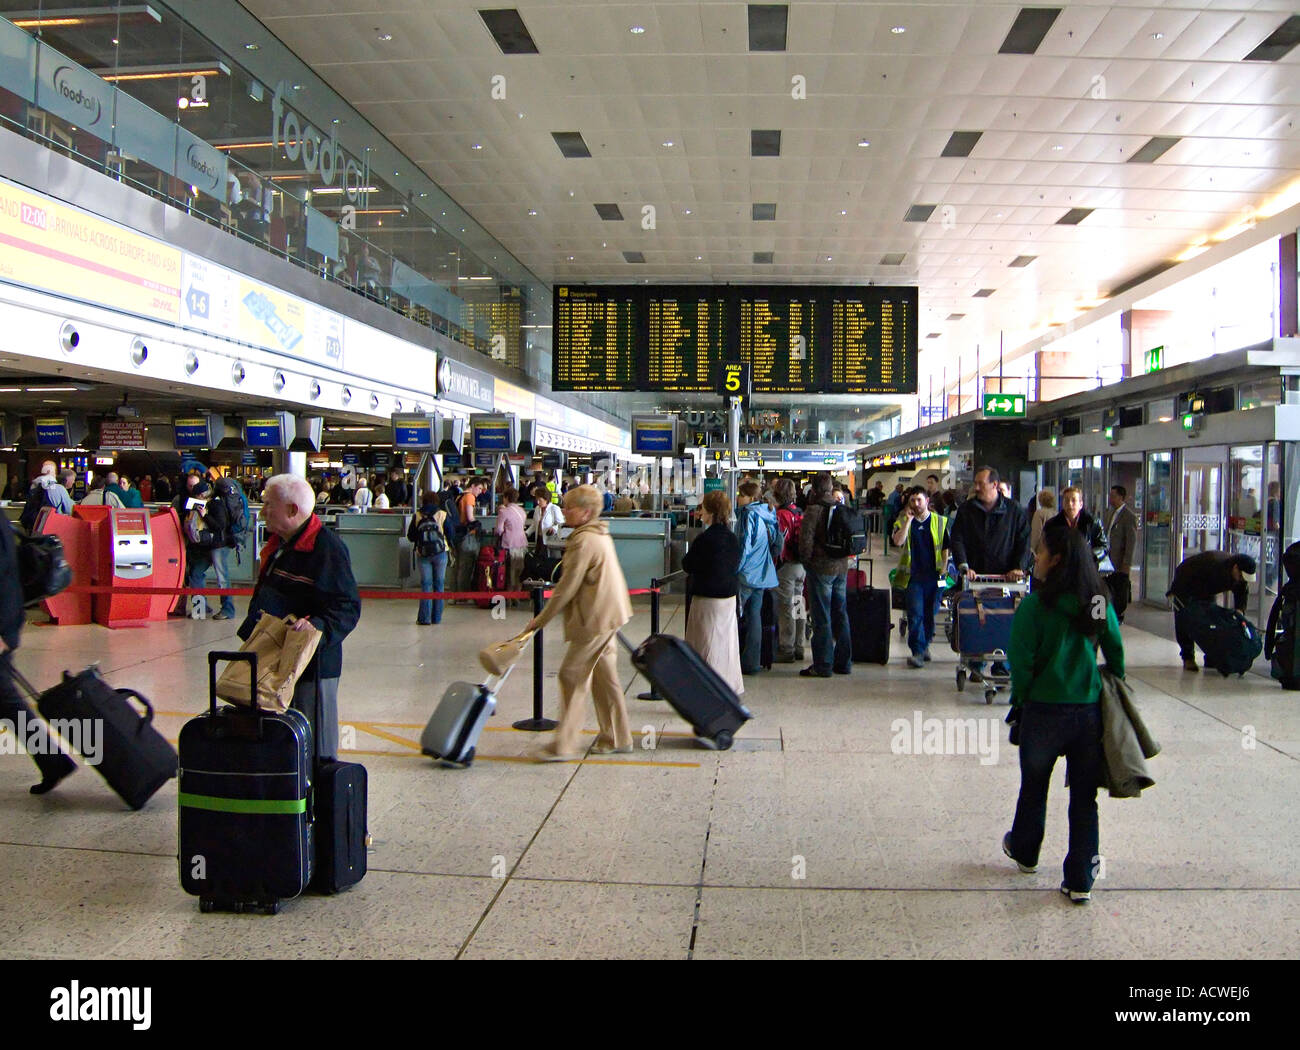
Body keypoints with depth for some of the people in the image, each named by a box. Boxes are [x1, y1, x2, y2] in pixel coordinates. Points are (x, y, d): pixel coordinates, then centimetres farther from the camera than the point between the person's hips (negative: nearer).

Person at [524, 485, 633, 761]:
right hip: (608, 614, 10)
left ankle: (564, 745, -1)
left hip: (594, 619, -10)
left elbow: (567, 588, -18)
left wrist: (541, 619, -10)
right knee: (603, 676, 15)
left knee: (572, 675, -4)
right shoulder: (601, 535, 14)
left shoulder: (583, 541, -18)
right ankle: (616, 738, 23)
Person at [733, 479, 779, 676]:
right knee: (754, 615, 10)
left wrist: (733, 570, -12)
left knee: (738, 617, 1)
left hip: (746, 574, -8)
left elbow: (744, 546, -17)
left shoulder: (748, 515, -13)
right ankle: (753, 662, 13)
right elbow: (774, 543, 17)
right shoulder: (767, 515, 10)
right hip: (762, 574, 8)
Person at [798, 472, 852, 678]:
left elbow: (806, 539, -17)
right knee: (841, 614, 13)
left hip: (821, 568, -6)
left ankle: (822, 666, 1)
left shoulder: (813, 510, -12)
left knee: (822, 617, -2)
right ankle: (843, 662, 20)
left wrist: (806, 561, -1)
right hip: (841, 567, 6)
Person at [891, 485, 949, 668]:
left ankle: (924, 645, 28)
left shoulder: (940, 521, 7)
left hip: (934, 576, 1)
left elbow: (945, 548, 10)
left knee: (930, 614, 10)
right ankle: (918, 652, -12)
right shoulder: (903, 521, 5)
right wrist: (908, 519, -12)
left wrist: (943, 571, 3)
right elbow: (897, 541, -13)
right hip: (913, 575, -1)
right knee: (915, 614, -10)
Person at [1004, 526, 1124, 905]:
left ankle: (1024, 852, 40)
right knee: (1084, 796, 10)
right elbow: (1116, 653, 6)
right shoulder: (1100, 604, -1)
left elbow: (1021, 661, -14)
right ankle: (1080, 880, 14)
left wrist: (1020, 700, -2)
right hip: (1090, 710, 3)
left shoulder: (1035, 605, -13)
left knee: (1033, 788, 19)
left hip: (1044, 710, -3)